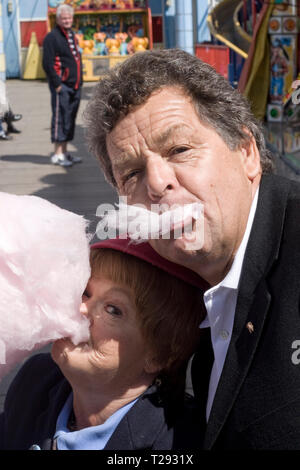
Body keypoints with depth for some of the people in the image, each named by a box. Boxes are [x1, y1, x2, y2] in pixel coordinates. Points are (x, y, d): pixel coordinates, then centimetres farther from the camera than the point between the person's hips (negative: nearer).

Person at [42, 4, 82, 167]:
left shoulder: (72, 35, 16)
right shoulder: (52, 37, -10)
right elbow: (48, 64, -15)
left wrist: (79, 81, 15)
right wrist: (57, 84, -17)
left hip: (74, 86, 8)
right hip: (61, 86, -8)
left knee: (70, 118, 12)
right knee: (60, 118, -6)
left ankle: (64, 152, 20)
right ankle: (57, 155, -2)